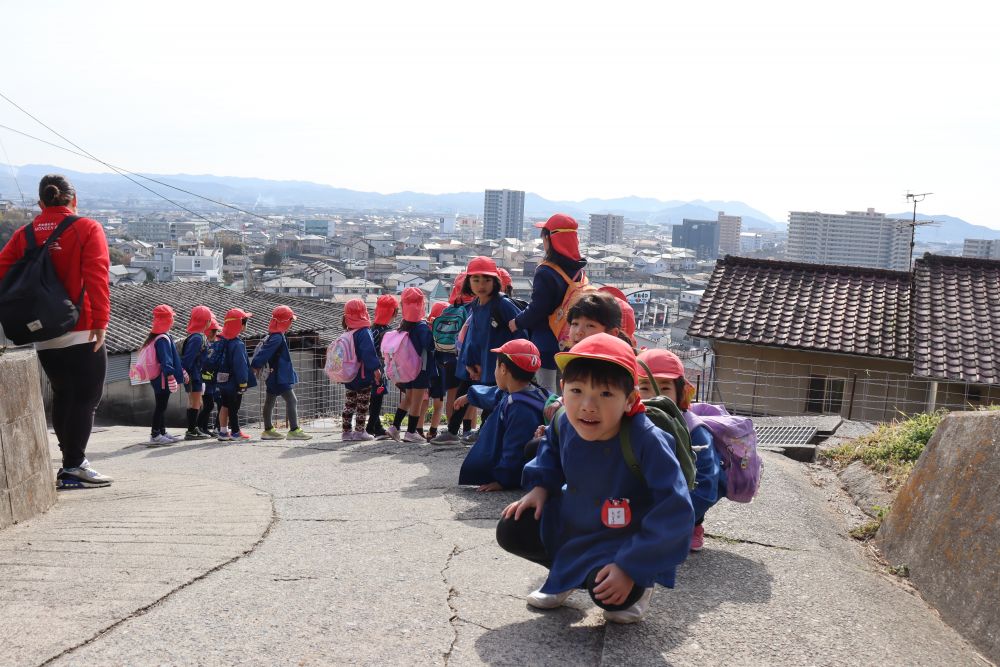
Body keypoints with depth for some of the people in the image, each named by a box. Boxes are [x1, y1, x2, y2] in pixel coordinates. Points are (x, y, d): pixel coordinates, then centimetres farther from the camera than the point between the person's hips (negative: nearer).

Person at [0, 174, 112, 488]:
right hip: (81, 332, -5)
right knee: (87, 396, 0)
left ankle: (71, 463, 22)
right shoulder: (87, 228, -3)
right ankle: (74, 466, -3)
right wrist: (100, 321, -17)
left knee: (63, 396, 16)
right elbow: (96, 277, -15)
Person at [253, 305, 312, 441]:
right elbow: (264, 353, -23)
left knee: (270, 401, 16)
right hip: (280, 377, -11)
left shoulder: (272, 336, 12)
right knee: (291, 400, -9)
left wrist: (257, 366, 13)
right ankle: (294, 430, -10)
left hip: (274, 376, 11)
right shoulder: (278, 338, -20)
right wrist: (256, 366, -17)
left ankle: (268, 430, 25)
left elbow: (262, 352, 16)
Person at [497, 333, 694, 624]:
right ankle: (564, 574, 19)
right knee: (510, 530, -7)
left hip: (627, 537, -6)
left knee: (609, 594, -31)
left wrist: (630, 567, -31)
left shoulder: (647, 442, -34)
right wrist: (540, 486, -4)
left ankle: (639, 585, 7)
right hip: (572, 521, 6)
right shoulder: (564, 424, -15)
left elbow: (675, 512, -31)